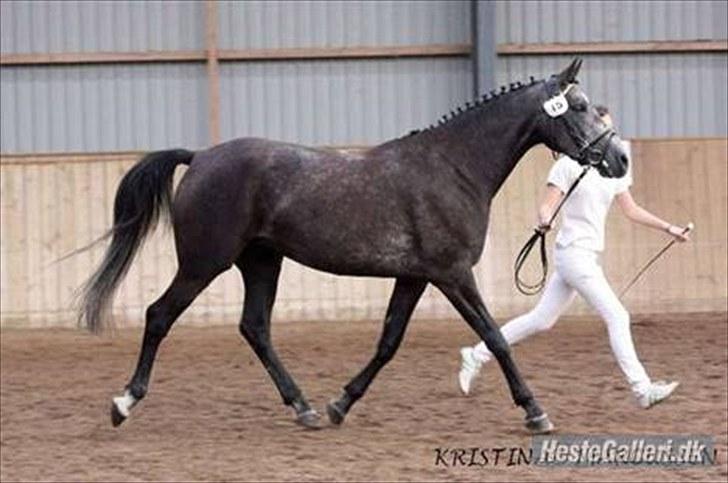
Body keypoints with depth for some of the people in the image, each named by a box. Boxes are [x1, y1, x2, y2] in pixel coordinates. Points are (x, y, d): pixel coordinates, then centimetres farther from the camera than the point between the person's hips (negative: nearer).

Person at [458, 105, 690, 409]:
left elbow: (631, 210, 20)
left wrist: (668, 228, 17)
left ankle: (477, 355, 23)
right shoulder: (568, 166, -9)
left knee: (541, 320, 14)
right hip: (573, 254, -8)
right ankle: (642, 389, -10)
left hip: (589, 255, 8)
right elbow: (547, 206, -14)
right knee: (617, 317, -12)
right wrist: (544, 221, -36)